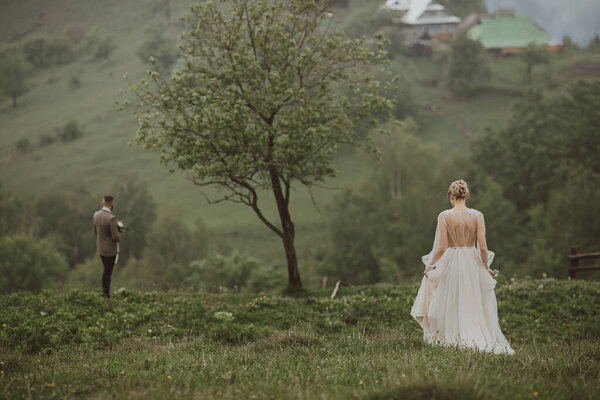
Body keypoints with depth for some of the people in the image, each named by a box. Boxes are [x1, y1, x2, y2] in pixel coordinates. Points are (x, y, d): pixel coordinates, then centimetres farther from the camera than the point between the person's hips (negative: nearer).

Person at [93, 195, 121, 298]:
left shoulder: (96, 215, -3)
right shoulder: (111, 218, -26)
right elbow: (115, 237, -23)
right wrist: (119, 235, -1)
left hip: (100, 248, 7)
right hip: (110, 250, -7)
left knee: (106, 271, 22)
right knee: (108, 273, 6)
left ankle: (104, 292, 29)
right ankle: (106, 294, 14)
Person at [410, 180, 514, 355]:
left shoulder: (444, 216, -9)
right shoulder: (477, 216, -5)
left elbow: (441, 247, -11)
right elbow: (483, 247, -5)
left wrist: (430, 265, 4)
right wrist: (486, 268, 10)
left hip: (450, 262, -2)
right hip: (472, 262, 2)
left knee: (451, 304, 12)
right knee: (474, 306, 12)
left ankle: (452, 338, 14)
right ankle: (479, 339, 7)